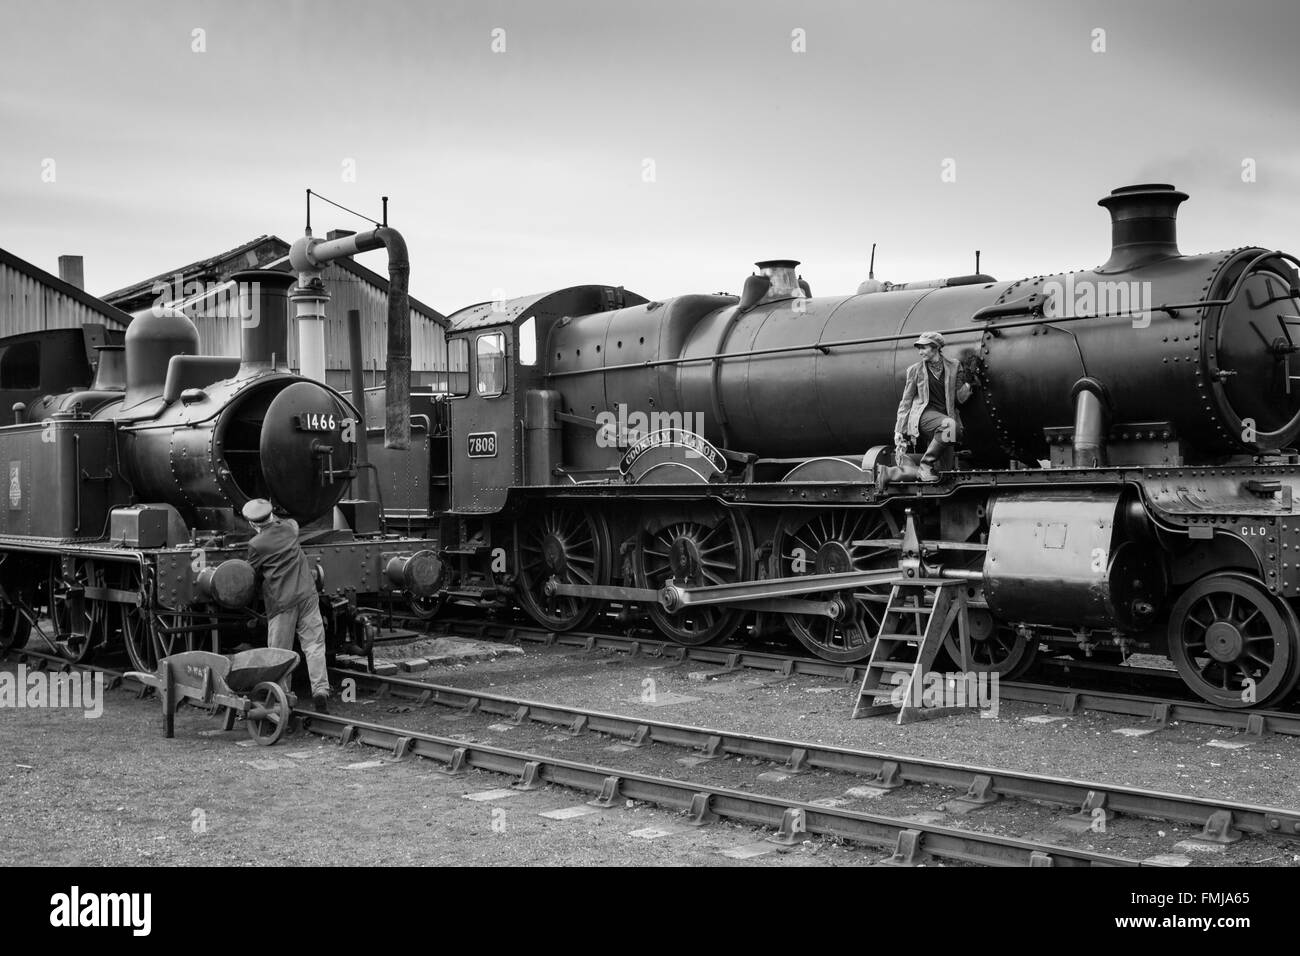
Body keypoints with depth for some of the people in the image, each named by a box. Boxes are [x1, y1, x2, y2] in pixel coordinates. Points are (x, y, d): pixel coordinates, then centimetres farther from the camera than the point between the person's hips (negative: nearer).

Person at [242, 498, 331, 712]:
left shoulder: (256, 545, -6)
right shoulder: (289, 528, 6)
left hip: (280, 600, -3)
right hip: (307, 594, 3)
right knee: (314, 644, 3)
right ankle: (320, 691, -9)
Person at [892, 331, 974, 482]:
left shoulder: (953, 366, 10)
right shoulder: (916, 370, 5)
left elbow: (959, 397, 10)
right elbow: (906, 402, 8)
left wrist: (969, 383, -9)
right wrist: (899, 431, 2)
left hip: (946, 416, 3)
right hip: (924, 415, -3)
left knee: (945, 472, -6)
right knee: (951, 426, -37)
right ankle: (926, 463, -23)